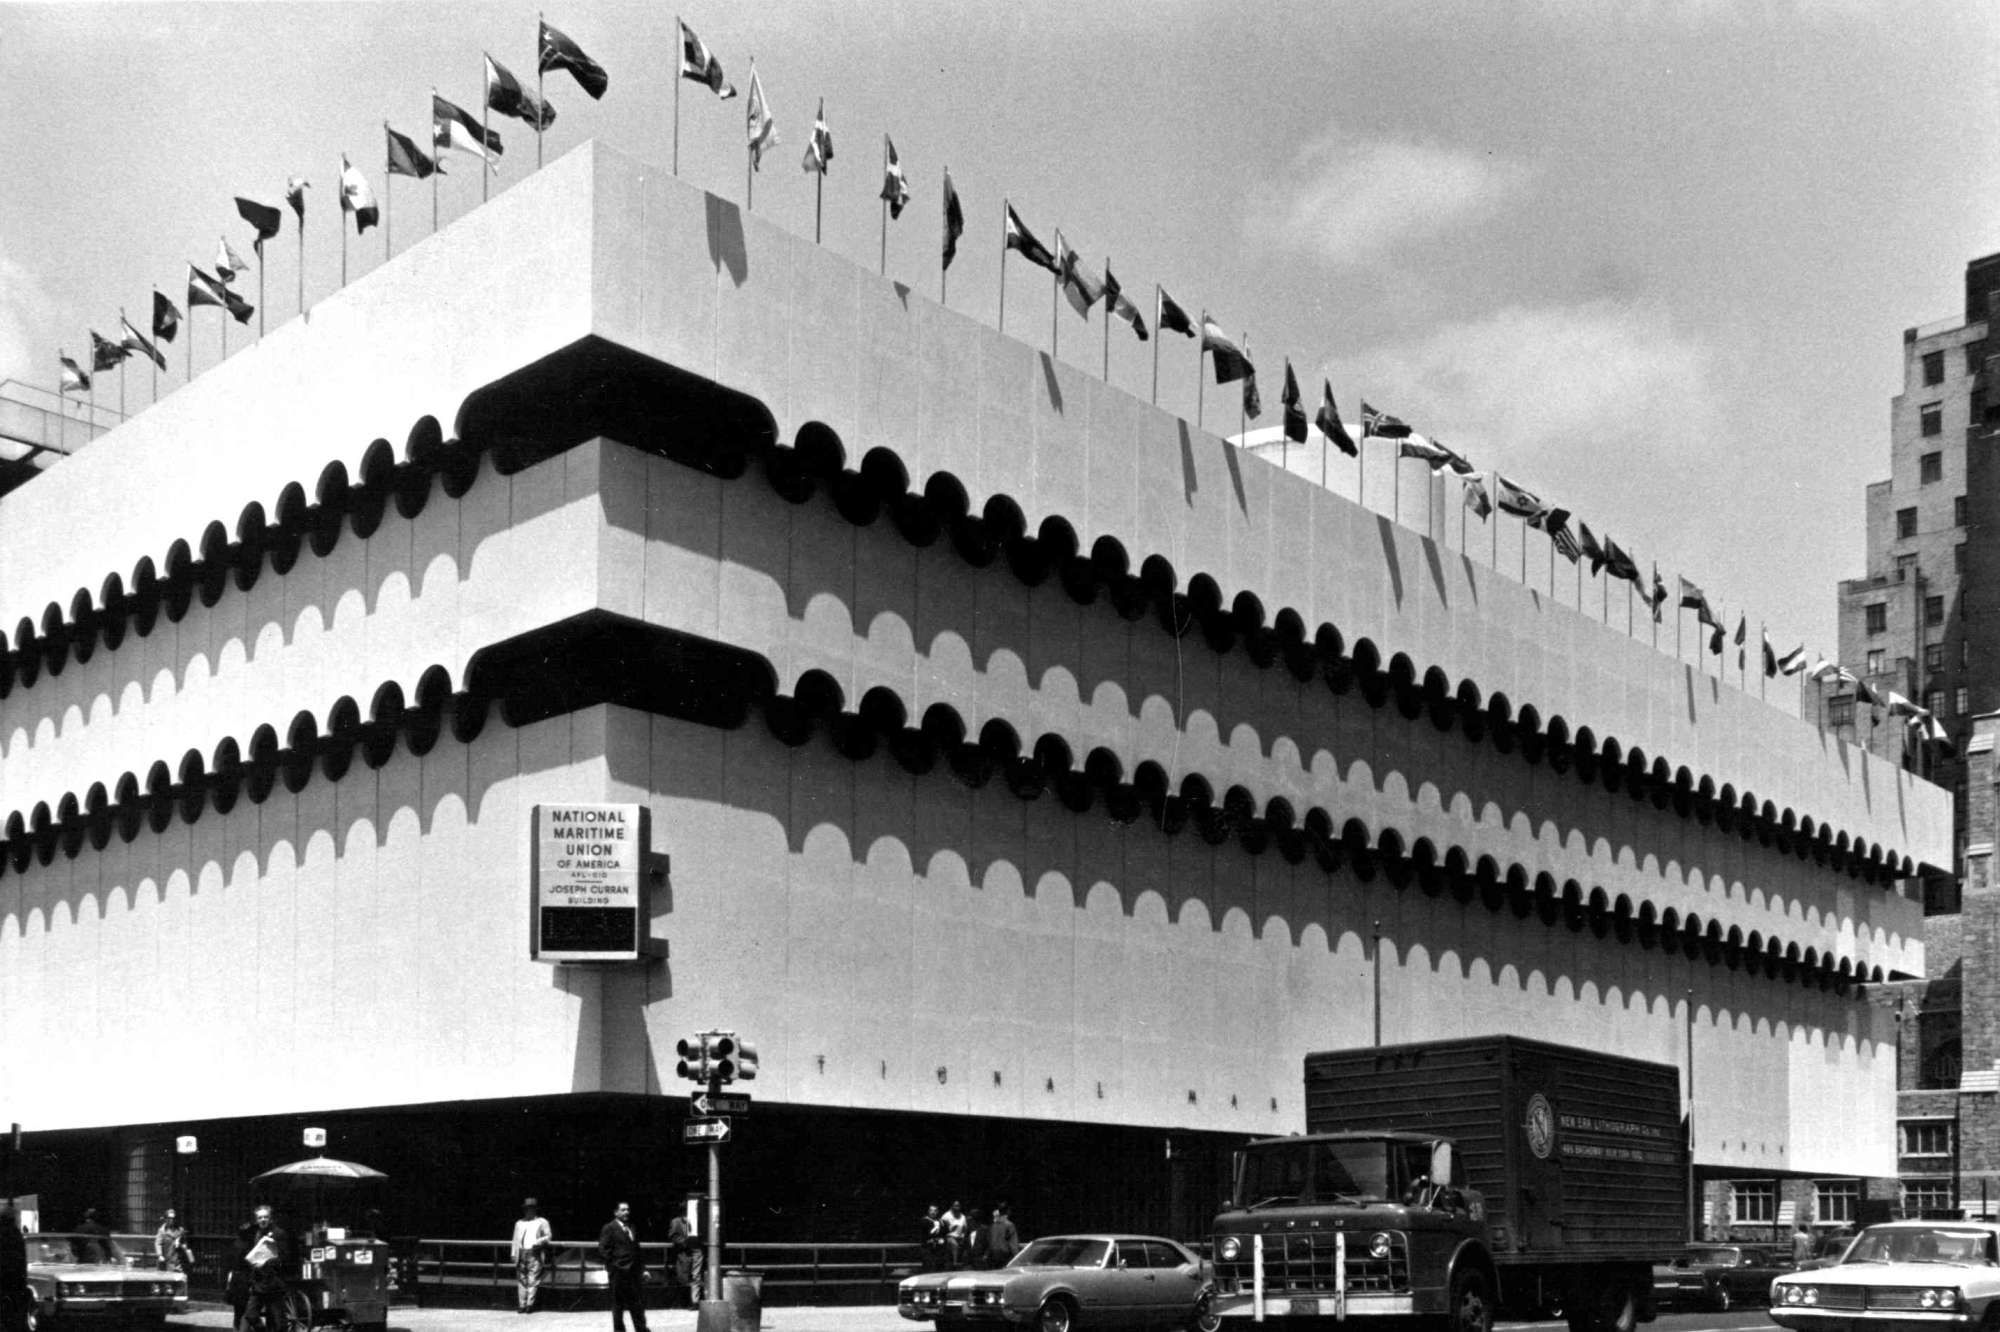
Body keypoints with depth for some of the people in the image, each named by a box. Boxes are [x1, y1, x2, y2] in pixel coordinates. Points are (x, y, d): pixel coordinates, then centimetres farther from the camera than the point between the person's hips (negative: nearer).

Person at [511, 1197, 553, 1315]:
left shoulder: (542, 1222, 11)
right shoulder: (519, 1223, 21)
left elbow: (548, 1236, 5)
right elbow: (516, 1239, 18)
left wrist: (538, 1242, -11)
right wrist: (514, 1254, 7)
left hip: (535, 1254, -3)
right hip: (522, 1253, 3)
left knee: (533, 1280, -10)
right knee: (521, 1280, 0)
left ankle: (530, 1304, -8)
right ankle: (522, 1304, 2)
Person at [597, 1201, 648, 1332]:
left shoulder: (632, 1228, 17)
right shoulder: (609, 1228, -4)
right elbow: (603, 1249, -10)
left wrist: (642, 1268, 14)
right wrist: (612, 1265, -13)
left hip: (635, 1271, 6)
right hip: (619, 1271, -6)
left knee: (638, 1301, 6)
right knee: (618, 1303, 3)